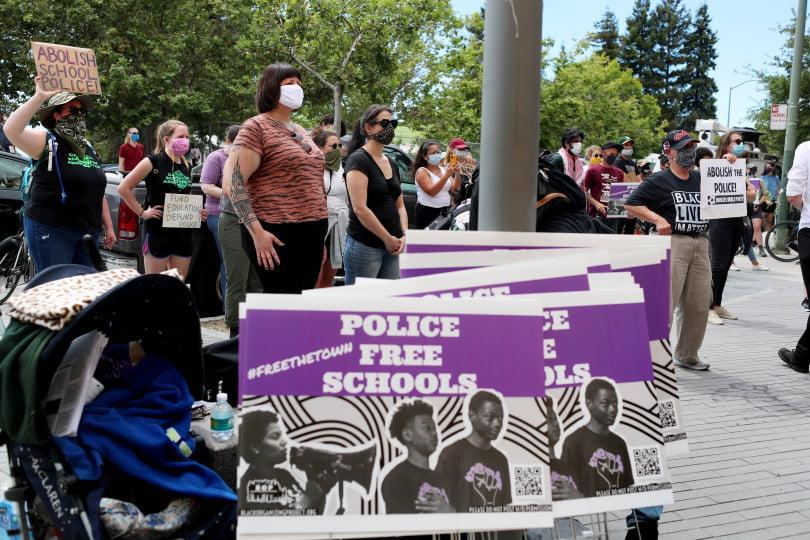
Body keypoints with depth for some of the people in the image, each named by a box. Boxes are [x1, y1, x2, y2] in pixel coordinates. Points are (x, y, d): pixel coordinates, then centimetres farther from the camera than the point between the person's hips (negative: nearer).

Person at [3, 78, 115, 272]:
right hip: (50, 231, -7)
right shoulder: (46, 141, -5)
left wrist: (109, 227, 17)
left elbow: (98, 191, 20)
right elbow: (11, 129, -25)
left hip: (88, 232, 7)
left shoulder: (89, 149, 16)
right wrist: (39, 97, -27)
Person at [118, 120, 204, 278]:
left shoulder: (186, 167, 12)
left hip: (183, 233, 6)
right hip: (158, 231, -6)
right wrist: (142, 212, -9)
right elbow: (123, 188, -8)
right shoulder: (153, 162, -6)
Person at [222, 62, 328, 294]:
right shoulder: (256, 127, -5)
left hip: (310, 236, 8)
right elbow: (232, 183, -13)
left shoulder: (302, 132, 18)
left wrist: (320, 239, 22)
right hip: (278, 237, -7)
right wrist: (257, 232, -19)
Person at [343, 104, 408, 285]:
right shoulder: (358, 159, -9)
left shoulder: (391, 164, 16)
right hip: (365, 247, -7)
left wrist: (403, 236, 2)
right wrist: (388, 238, -12)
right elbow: (360, 208, -17)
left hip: (391, 249, 8)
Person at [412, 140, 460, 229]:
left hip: (445, 212, 5)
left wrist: (457, 174, -9)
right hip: (427, 213, -5)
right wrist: (447, 176, -25)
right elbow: (431, 192, -19)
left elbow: (454, 190, 5)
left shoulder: (443, 170, 12)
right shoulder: (422, 171, -5)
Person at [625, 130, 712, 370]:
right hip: (673, 241, -6)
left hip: (701, 243, 6)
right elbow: (631, 204, -4)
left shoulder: (702, 179, 17)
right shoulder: (659, 181, 0)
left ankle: (687, 355, 23)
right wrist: (657, 218, -15)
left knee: (699, 305, 9)